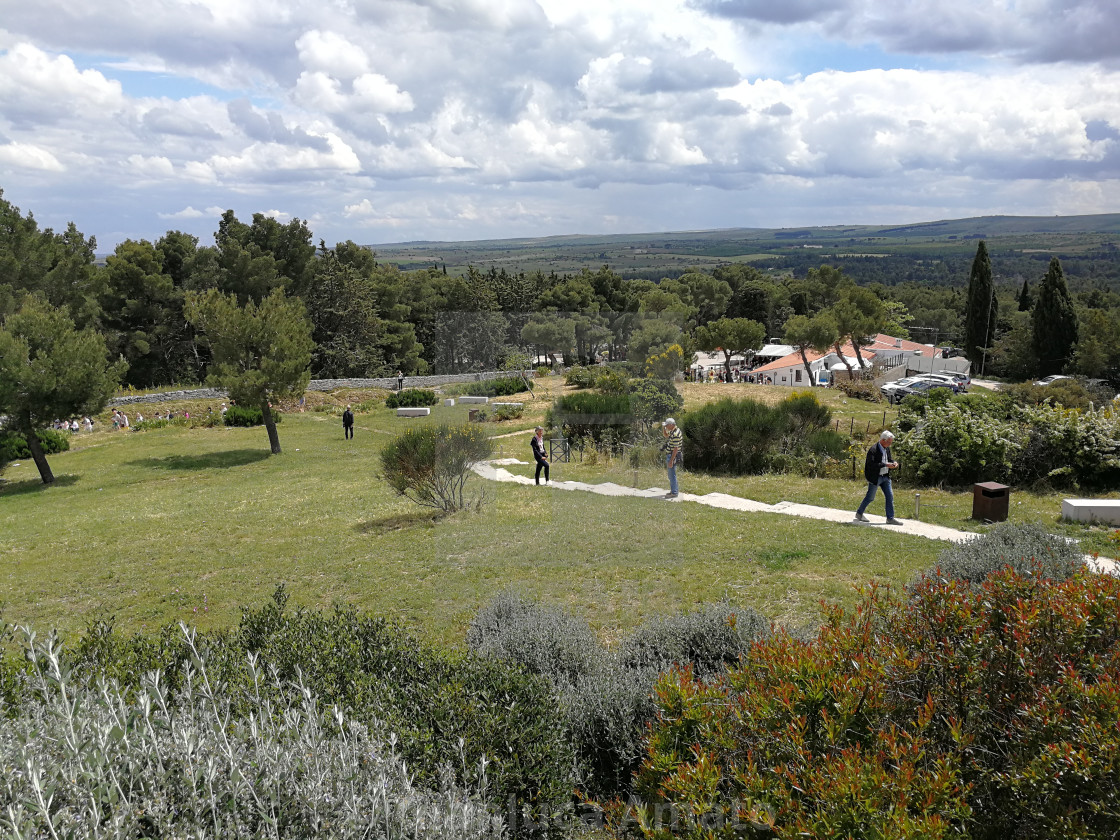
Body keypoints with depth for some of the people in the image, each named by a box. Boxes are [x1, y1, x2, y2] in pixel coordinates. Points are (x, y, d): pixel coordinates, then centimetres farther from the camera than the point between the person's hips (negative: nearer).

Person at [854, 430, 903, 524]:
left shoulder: (887, 449, 5)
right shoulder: (873, 450, -20)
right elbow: (871, 465, -28)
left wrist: (893, 463, -5)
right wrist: (886, 465, -30)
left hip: (885, 476, 7)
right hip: (875, 477, -7)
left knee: (890, 496, 3)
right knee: (870, 498, 4)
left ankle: (890, 518, 9)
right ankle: (859, 513, 23)